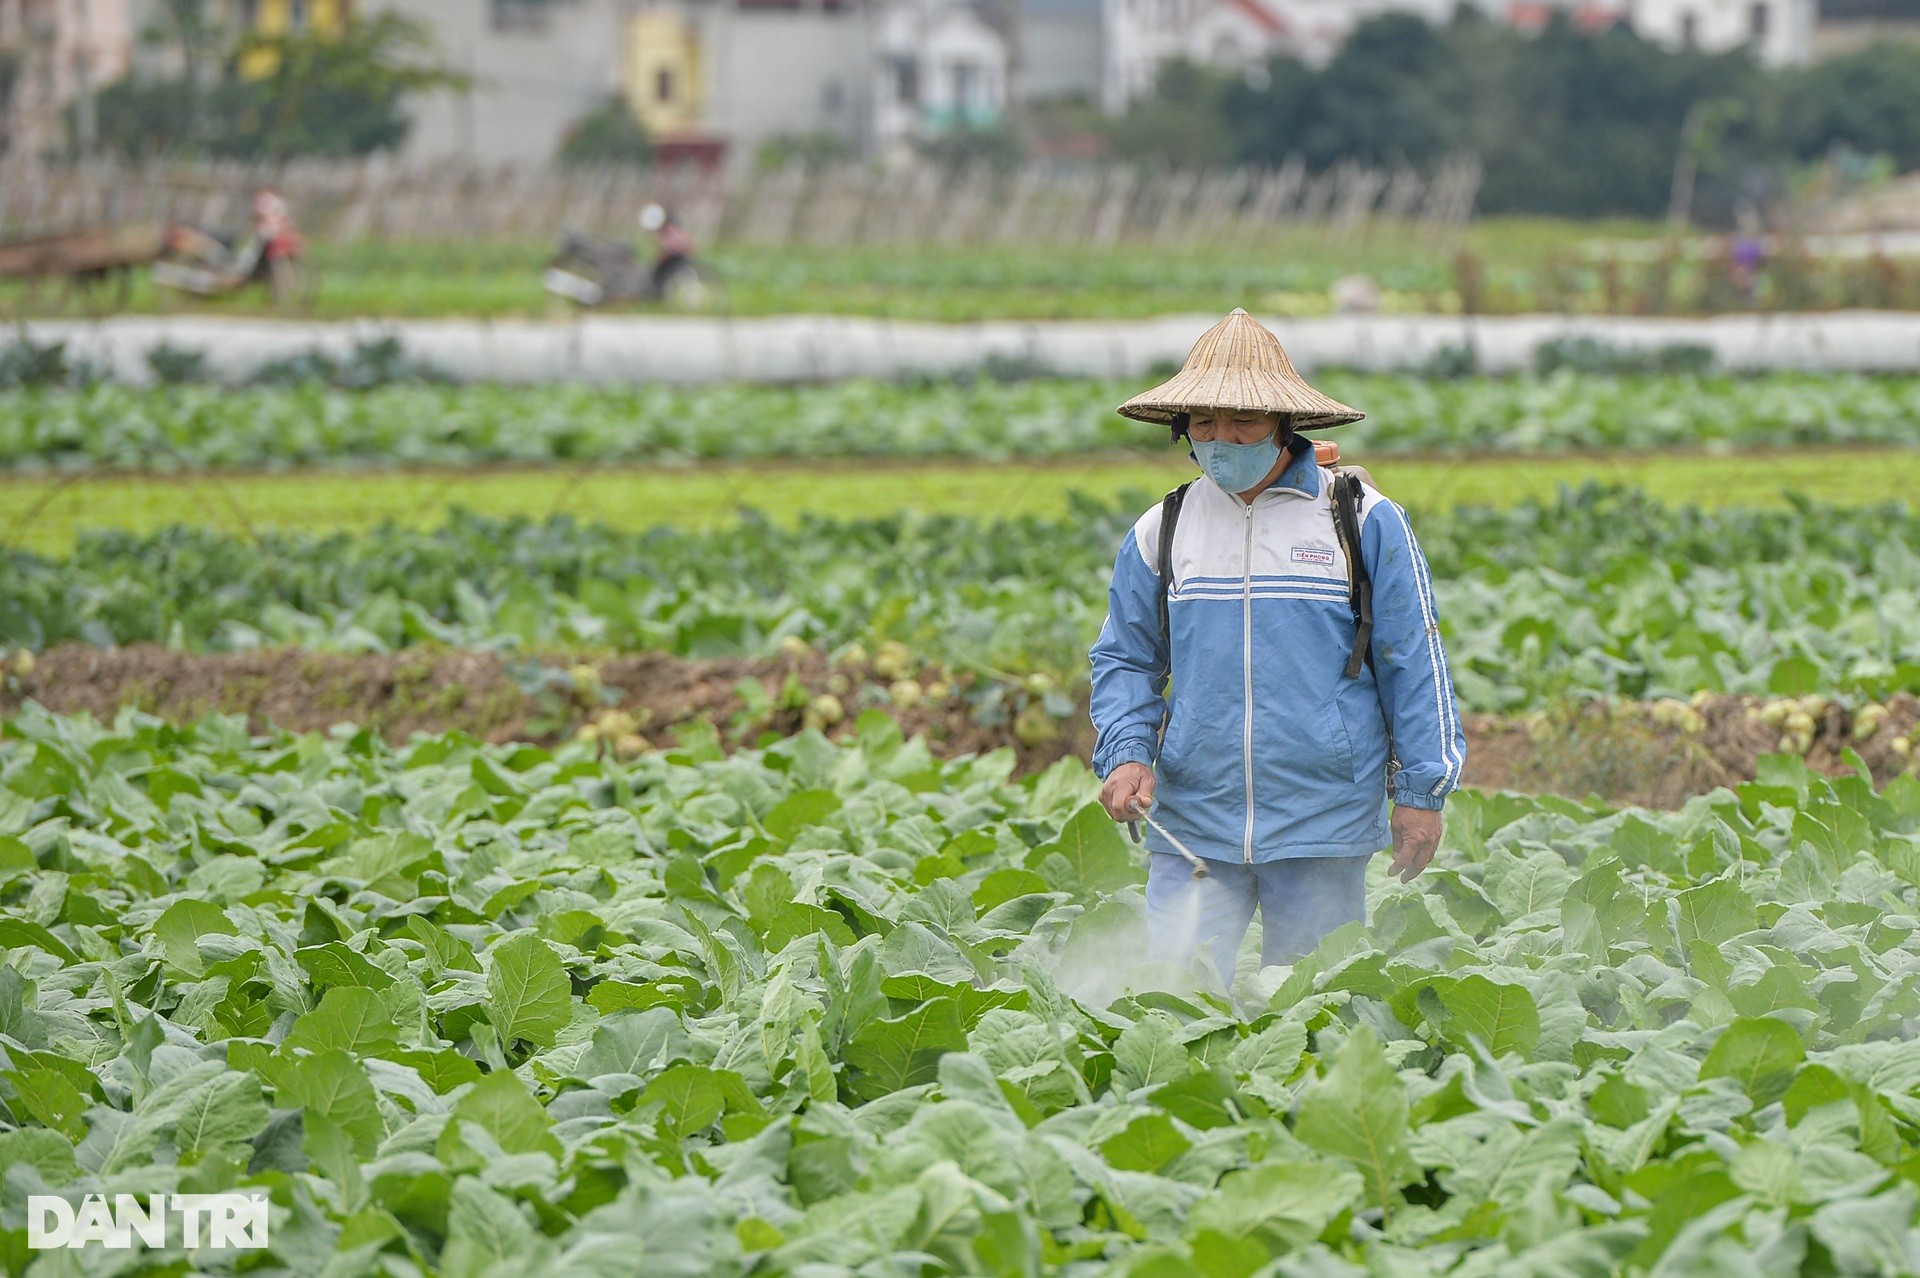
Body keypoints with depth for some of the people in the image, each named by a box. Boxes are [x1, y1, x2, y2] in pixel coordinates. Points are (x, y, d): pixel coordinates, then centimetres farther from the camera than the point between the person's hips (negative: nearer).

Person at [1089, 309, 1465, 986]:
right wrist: (1125, 755, -2)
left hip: (1324, 827, -2)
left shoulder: (1363, 521, 1)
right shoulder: (1160, 534, 9)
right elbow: (1125, 658, 16)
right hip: (1192, 826, 2)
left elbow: (1414, 658, 4)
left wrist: (1420, 791, 0)